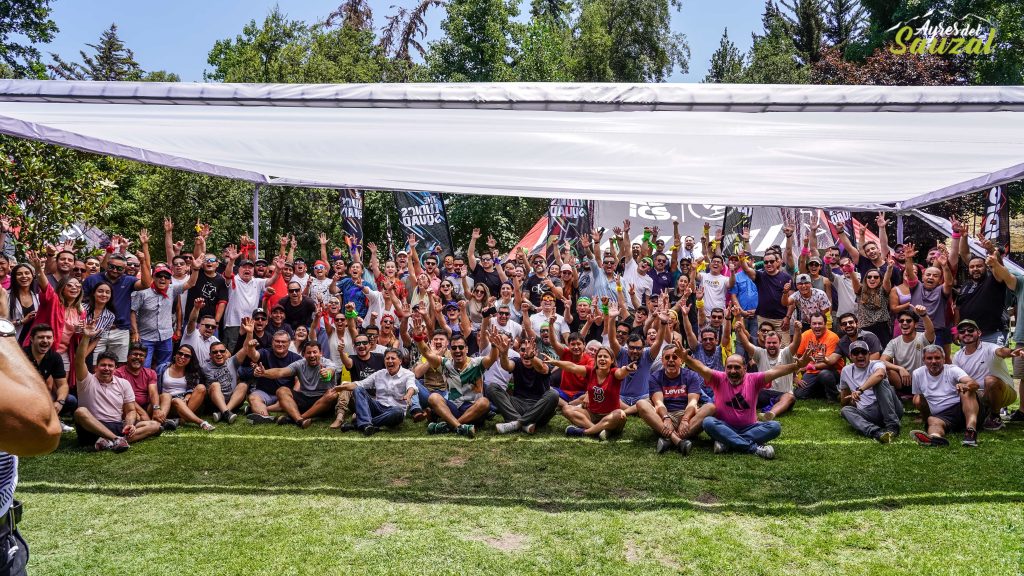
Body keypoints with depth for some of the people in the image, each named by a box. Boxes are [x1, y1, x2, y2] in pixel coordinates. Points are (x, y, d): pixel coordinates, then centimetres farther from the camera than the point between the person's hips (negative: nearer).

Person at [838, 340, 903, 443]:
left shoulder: (876, 364, 1)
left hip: (891, 411, -4)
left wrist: (860, 390, -36)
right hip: (868, 414, 4)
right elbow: (843, 402, 32)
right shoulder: (846, 370, 17)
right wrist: (849, 399, 12)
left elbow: (879, 374, -29)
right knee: (845, 410, -21)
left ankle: (893, 426, -33)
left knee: (880, 382, -24)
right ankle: (875, 432, -47)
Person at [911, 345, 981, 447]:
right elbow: (916, 398, 28)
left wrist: (965, 386, -38)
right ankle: (935, 437, -71)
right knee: (932, 420, -33)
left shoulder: (952, 370, 4)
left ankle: (971, 429, -50)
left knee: (966, 391, -29)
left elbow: (975, 384, -16)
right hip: (942, 416, 1)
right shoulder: (918, 374, 13)